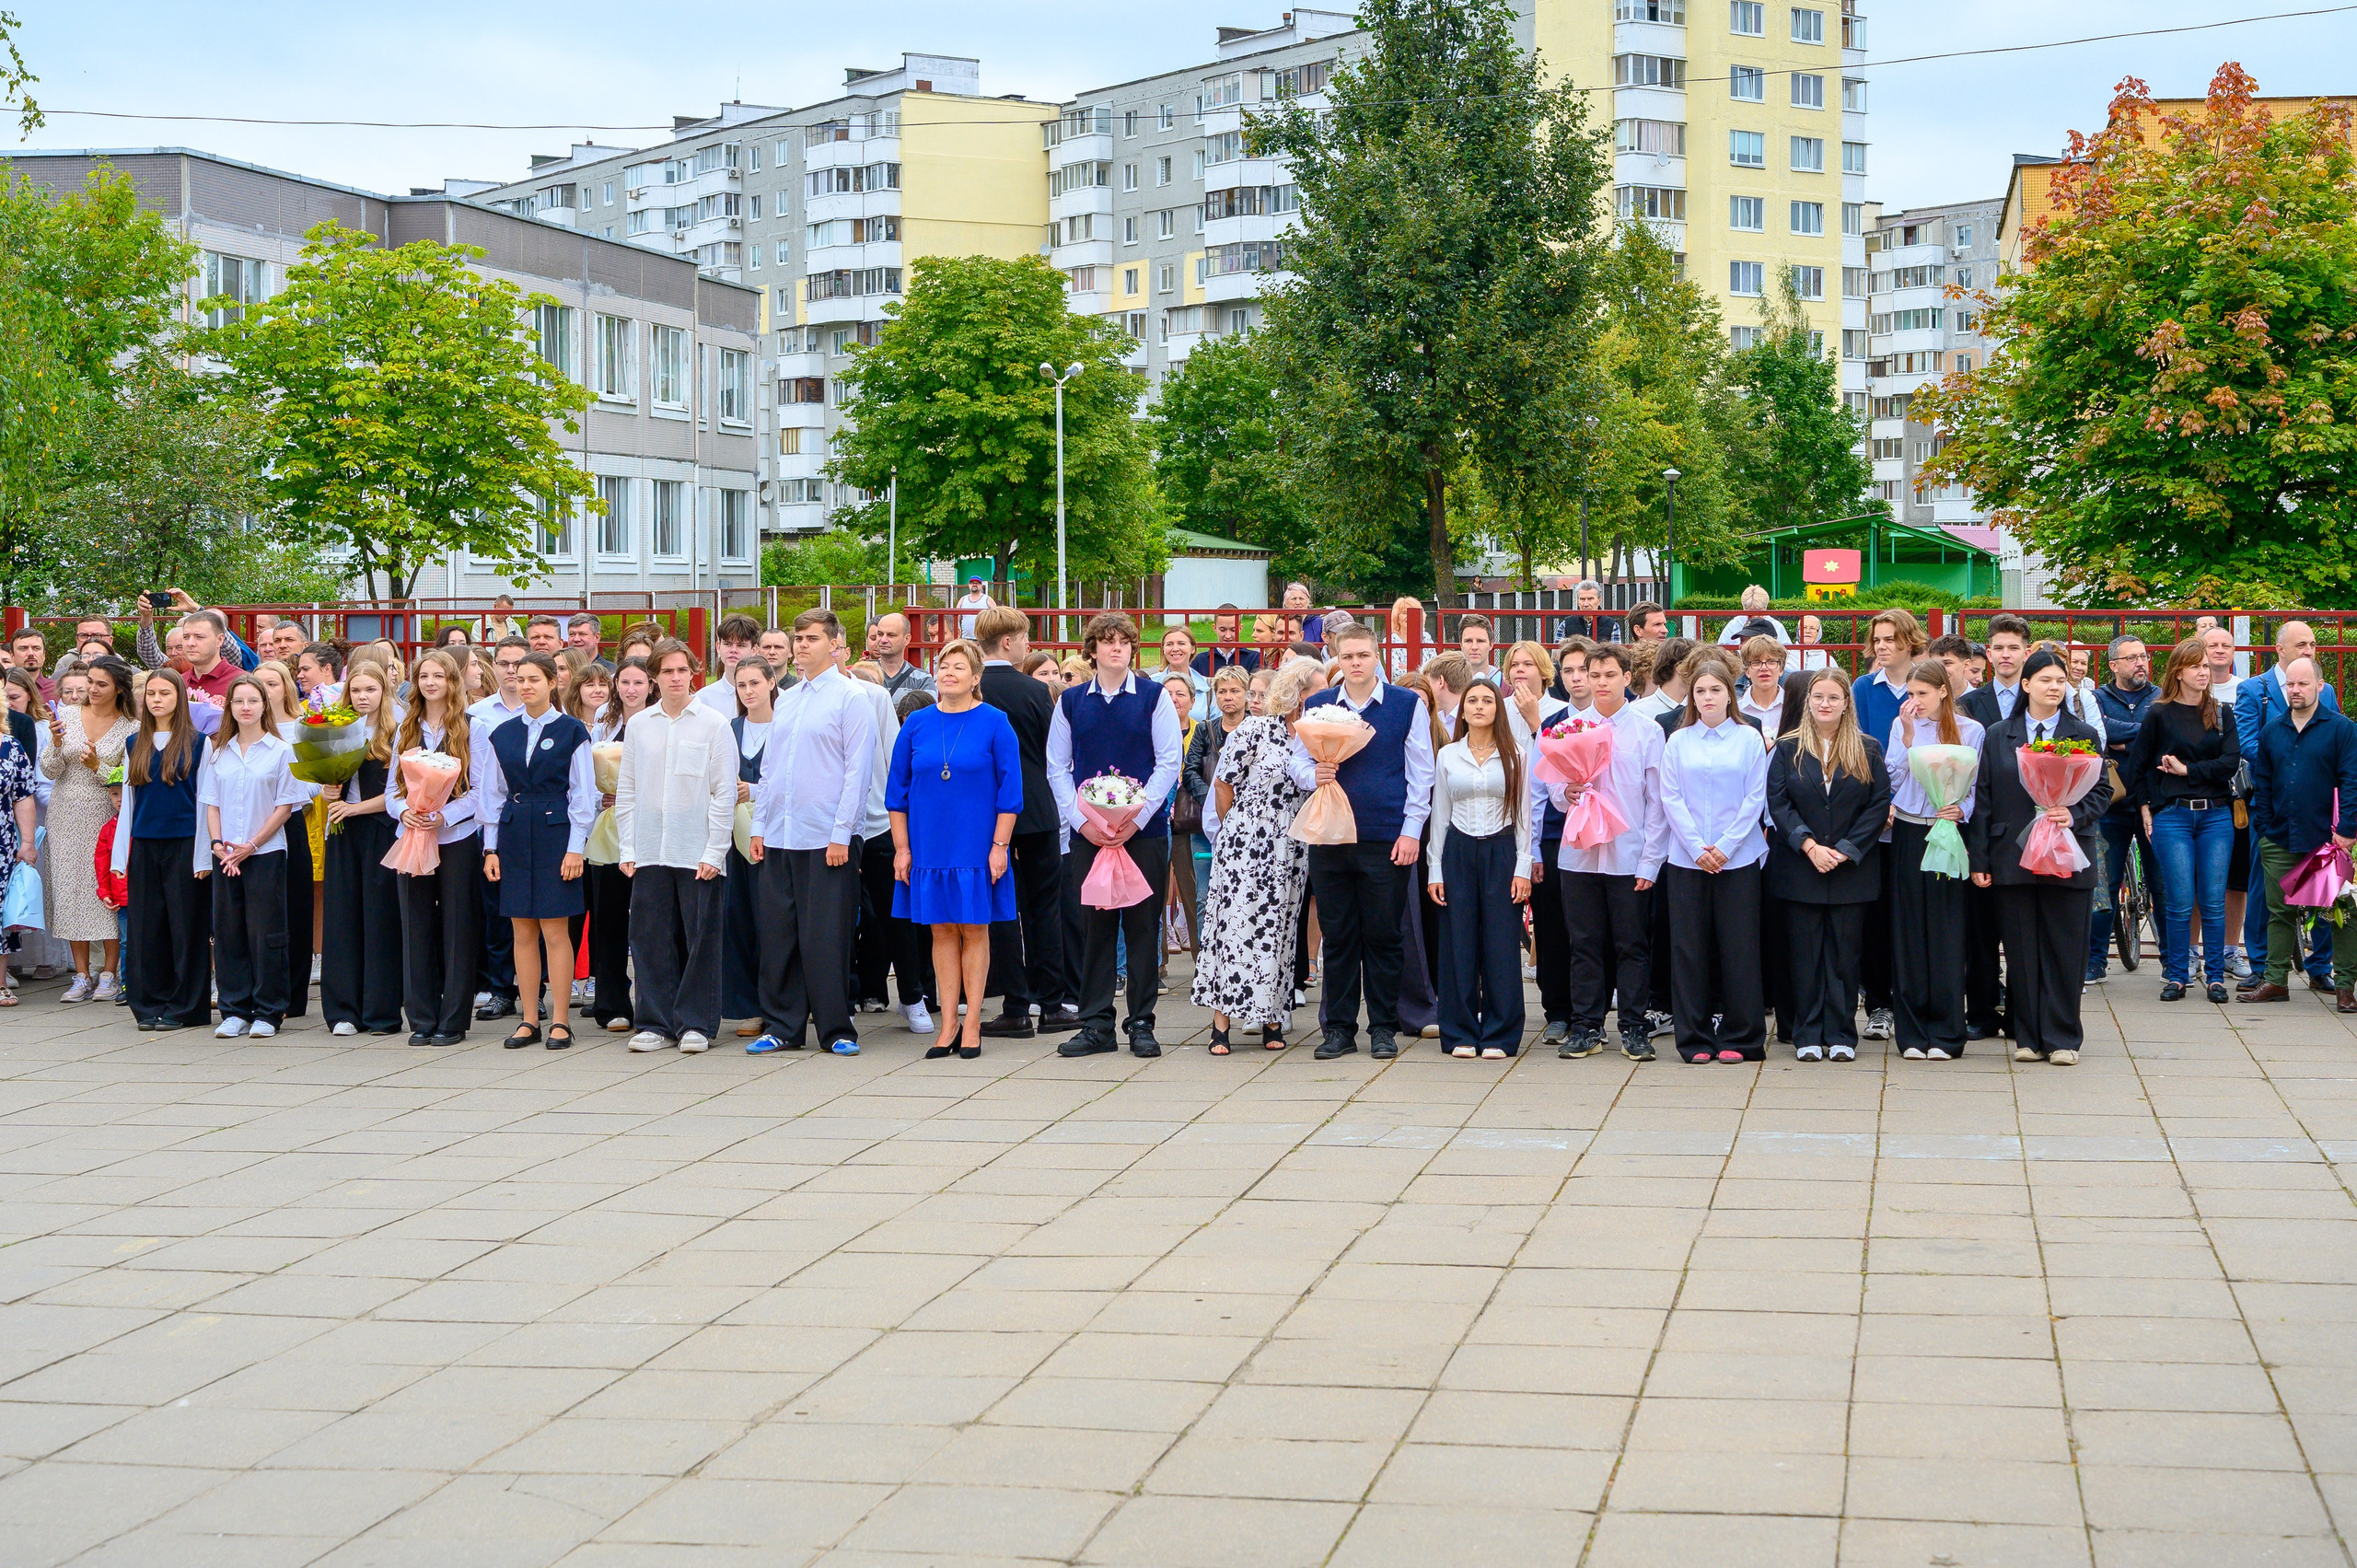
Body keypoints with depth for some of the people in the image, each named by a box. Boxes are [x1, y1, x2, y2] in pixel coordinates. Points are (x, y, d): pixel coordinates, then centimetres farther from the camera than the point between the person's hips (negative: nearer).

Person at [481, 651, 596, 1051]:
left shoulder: (571, 731, 0)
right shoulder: (504, 734, 11)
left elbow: (583, 793, -2)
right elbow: (493, 794, 13)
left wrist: (575, 847, -8)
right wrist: (491, 848, 7)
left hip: (555, 833, -4)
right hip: (514, 836, 4)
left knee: (555, 931, -4)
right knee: (523, 931, 5)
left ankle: (559, 1021, 2)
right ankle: (529, 1020, 10)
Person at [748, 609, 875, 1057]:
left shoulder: (851, 697, -5)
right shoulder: (785, 700, 16)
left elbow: (857, 770, -9)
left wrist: (841, 834, -14)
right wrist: (759, 826, 12)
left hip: (827, 837, -6)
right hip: (779, 836, 6)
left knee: (825, 937, -4)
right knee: (778, 934, 7)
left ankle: (837, 1030, 4)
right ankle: (781, 1027, 15)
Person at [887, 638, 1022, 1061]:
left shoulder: (995, 724, -3)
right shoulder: (917, 725, 5)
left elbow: (1009, 790, -3)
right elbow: (897, 790, 8)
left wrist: (1000, 845, -9)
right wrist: (901, 847, 3)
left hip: (977, 847, -3)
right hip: (928, 846, 3)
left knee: (974, 930, 2)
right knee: (942, 931, 5)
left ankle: (971, 1025, 8)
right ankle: (949, 1026, 9)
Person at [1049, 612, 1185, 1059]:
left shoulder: (1154, 697, 2)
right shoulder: (1071, 701, 9)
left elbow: (1169, 763, -2)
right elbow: (1057, 768, 8)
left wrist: (1136, 817, -11)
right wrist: (1081, 820, -6)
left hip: (1144, 831, -2)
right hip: (1087, 833, 2)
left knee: (1143, 925, 1)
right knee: (1094, 925, 4)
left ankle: (1141, 1023, 8)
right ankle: (1096, 1025, 9)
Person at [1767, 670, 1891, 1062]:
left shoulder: (1868, 750, 5)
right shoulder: (1787, 750, 5)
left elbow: (1879, 805, -1)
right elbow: (1777, 804, -2)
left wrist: (1845, 850, -11)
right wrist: (1809, 846, -14)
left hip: (1852, 868, 0)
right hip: (1799, 869, 0)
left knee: (1845, 953, 1)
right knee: (1805, 953, 1)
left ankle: (1841, 1036, 7)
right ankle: (1808, 1035, 7)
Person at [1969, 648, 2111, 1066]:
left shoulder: (2084, 736, 9)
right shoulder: (1998, 736, 9)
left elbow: (2101, 791, 6)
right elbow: (1983, 799, 6)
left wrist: (2075, 815, -15)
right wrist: (1978, 859, 0)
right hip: (2012, 857, 1)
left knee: (2063, 950, 0)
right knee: (2021, 951, 3)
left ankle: (2063, 1039, 7)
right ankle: (2028, 1037, 11)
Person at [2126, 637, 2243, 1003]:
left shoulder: (2221, 715, 10)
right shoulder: (2158, 715, 4)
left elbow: (2231, 763, -2)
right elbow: (2136, 766, 8)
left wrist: (2187, 769, -8)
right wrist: (2144, 808, 3)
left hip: (2215, 815, 2)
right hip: (2171, 816, -2)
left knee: (2213, 902, -1)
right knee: (2179, 902, -5)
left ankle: (2216, 976, 7)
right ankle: (2176, 976, 5)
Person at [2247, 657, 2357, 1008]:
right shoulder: (2271, 732, 12)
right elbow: (2261, 784, 15)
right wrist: (2264, 828, 7)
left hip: (2326, 840, -4)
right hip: (2279, 841, 4)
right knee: (2280, 912, 8)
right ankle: (2275, 979, 16)